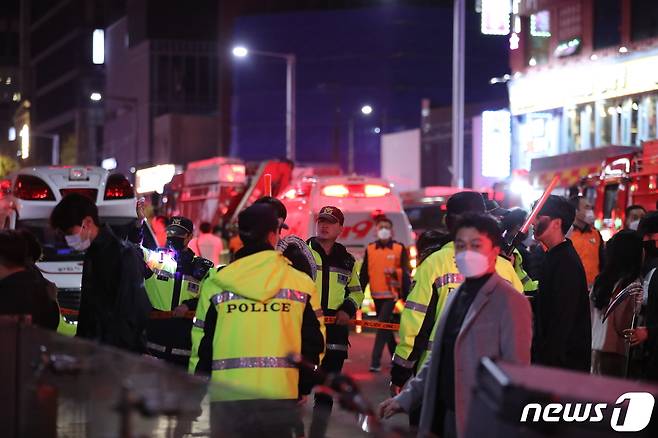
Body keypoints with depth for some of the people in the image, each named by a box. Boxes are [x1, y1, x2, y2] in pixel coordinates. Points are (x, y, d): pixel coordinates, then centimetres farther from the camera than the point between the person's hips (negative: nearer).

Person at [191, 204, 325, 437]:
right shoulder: (301, 283, 3)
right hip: (281, 393, 0)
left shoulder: (216, 282, 3)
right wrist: (304, 388, 21)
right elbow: (313, 342, 7)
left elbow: (201, 342, 6)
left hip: (226, 395, 0)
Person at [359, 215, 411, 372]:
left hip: (392, 293, -4)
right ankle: (396, 357, 28)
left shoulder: (399, 249, -1)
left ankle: (375, 361, -15)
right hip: (377, 294, 4)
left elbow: (405, 271, -1)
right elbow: (364, 274, 9)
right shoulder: (370, 249, 8)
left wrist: (395, 271, -20)